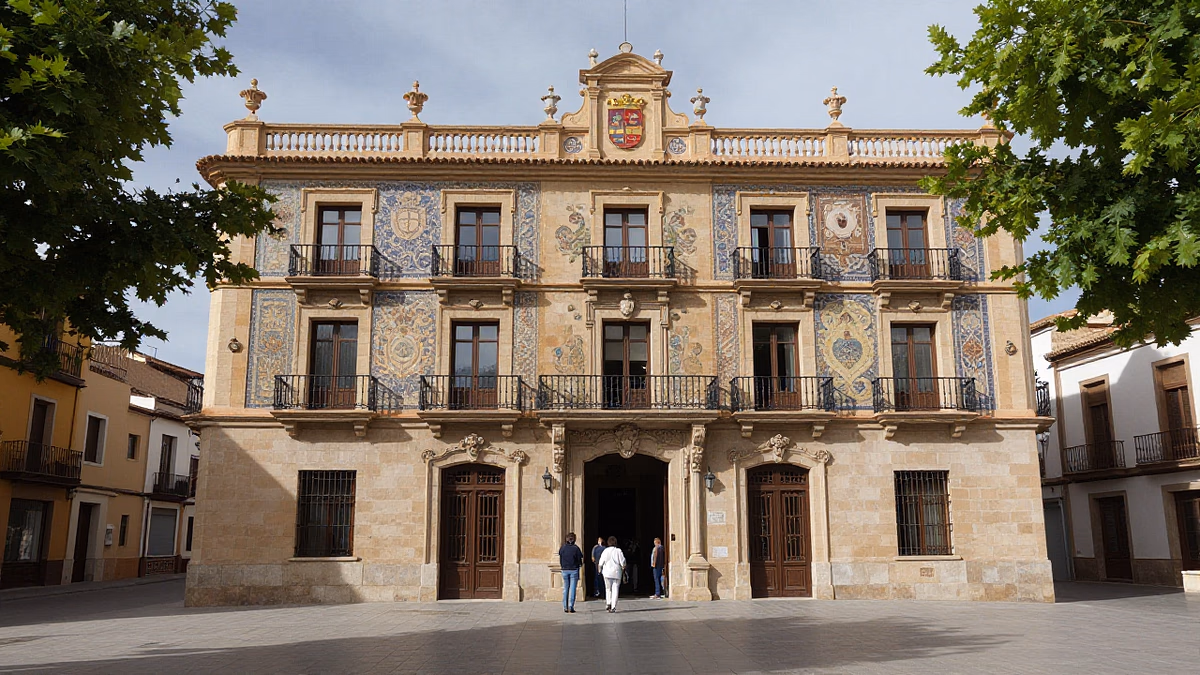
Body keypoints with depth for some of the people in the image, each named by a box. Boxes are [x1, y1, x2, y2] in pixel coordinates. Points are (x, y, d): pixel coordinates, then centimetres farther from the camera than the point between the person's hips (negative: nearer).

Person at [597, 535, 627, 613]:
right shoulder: (619, 551, -4)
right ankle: (613, 607, -3)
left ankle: (608, 603, -1)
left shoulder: (606, 551, -2)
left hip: (607, 572, 1)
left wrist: (600, 570, 17)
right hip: (617, 572, -1)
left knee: (608, 589, 15)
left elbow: (601, 562, 0)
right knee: (615, 590, 3)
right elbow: (623, 563, -4)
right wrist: (623, 571, 10)